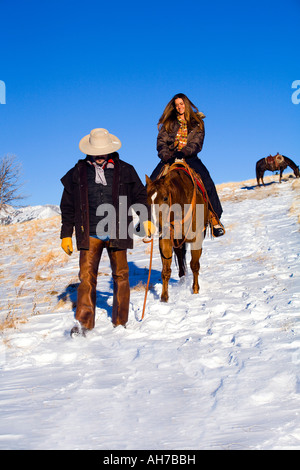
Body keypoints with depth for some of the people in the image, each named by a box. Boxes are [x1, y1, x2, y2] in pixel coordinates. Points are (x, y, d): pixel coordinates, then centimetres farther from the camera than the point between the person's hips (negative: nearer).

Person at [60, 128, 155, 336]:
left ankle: (120, 322, 18)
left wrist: (146, 219, -2)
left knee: (121, 276, 6)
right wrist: (66, 235, 9)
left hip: (117, 233, 0)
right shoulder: (78, 173, 6)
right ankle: (83, 323, -5)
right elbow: (68, 207, 10)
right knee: (87, 276, -8)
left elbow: (140, 196, 13)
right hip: (89, 234, 0)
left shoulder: (125, 171, 5)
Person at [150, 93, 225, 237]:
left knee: (207, 181, -24)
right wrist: (165, 155, -15)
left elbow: (197, 143, -3)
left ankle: (214, 217, -17)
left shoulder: (197, 122, 9)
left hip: (189, 157, -1)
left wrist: (184, 152, -21)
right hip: (170, 157, 2)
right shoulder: (168, 122, 13)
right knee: (153, 181, -20)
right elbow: (161, 142, 6)